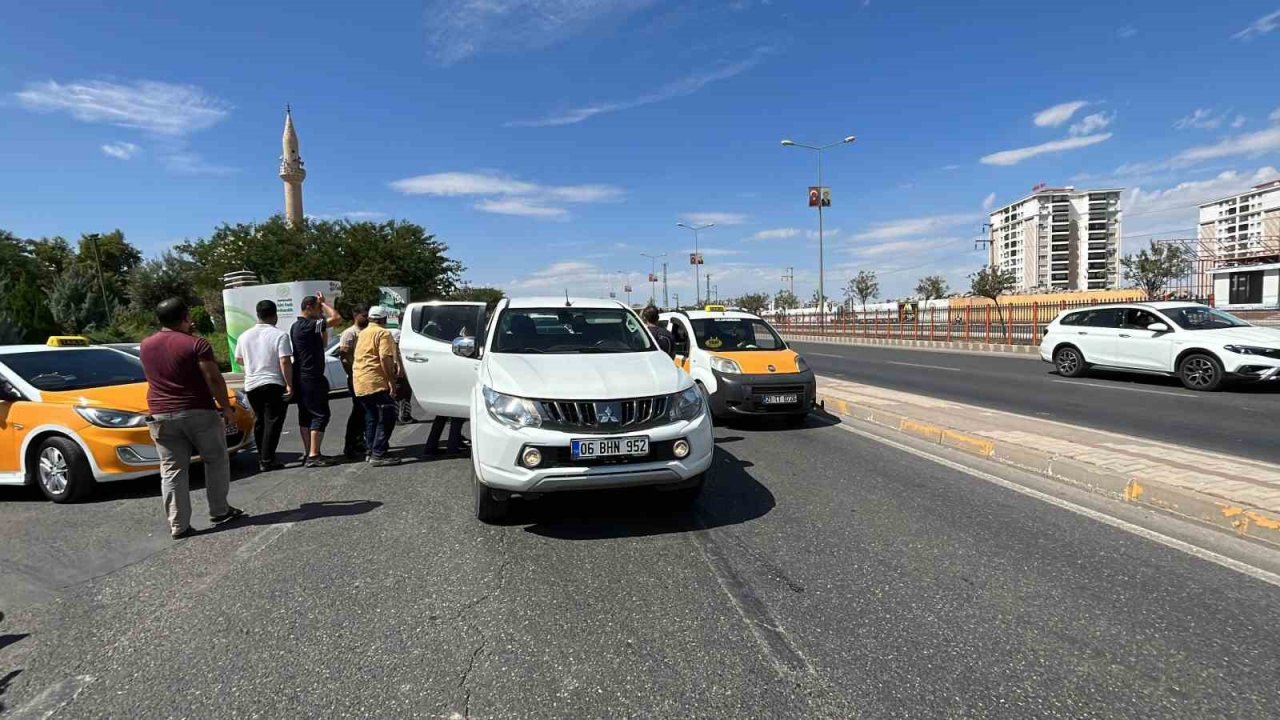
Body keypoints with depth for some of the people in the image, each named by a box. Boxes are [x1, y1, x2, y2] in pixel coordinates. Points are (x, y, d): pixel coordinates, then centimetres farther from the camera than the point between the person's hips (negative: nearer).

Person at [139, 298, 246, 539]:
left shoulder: (146, 346, 7)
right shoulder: (195, 344, -11)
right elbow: (214, 379, -15)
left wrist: (186, 334, 22)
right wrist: (226, 408, -7)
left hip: (161, 416, 5)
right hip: (198, 412, -4)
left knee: (172, 470, 5)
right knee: (216, 460, 13)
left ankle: (178, 526, 5)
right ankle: (219, 511, 18)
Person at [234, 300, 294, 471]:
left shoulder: (244, 335, 8)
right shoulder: (280, 335, -11)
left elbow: (238, 360, 18)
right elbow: (285, 362, -18)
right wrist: (289, 385, -14)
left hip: (251, 385, 6)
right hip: (274, 384, -6)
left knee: (259, 421, 17)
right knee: (273, 422, -2)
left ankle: (262, 458, 22)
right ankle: (267, 460, -5)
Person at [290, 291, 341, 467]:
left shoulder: (297, 327, 16)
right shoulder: (308, 325, -16)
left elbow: (323, 344, 21)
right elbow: (337, 318, -23)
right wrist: (323, 302, -8)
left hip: (301, 378, 10)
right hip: (311, 378, -10)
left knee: (306, 415, 12)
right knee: (320, 414, -8)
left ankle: (309, 453, 18)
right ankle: (313, 456, -10)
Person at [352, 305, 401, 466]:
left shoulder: (362, 334, 20)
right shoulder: (383, 333, -7)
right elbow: (385, 358, -17)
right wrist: (392, 381, -17)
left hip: (360, 383, 9)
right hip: (376, 382, -9)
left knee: (371, 418, 15)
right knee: (386, 418, -7)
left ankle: (371, 451, 17)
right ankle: (378, 454, -12)